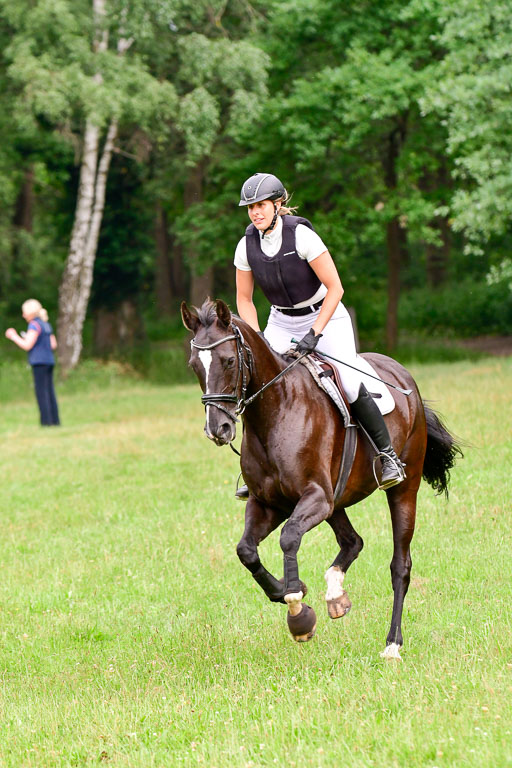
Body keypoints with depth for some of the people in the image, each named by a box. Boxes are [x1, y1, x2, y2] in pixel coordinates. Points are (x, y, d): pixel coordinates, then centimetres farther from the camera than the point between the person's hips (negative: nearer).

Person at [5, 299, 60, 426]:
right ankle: (55, 420, 7)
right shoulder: (47, 325, 15)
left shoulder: (34, 325, -9)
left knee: (41, 391, -7)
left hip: (39, 362, -8)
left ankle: (46, 420, -11)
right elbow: (53, 345, 18)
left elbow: (27, 346, -14)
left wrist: (14, 336, 0)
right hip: (49, 361, 8)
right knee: (50, 391, 9)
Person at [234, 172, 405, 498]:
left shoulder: (301, 235, -22)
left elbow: (335, 288, -19)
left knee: (350, 386, -21)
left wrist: (314, 334, -24)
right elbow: (244, 299, 3)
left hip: (326, 316, -4)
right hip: (281, 322, 4)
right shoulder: (247, 245, -8)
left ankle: (388, 454, -2)